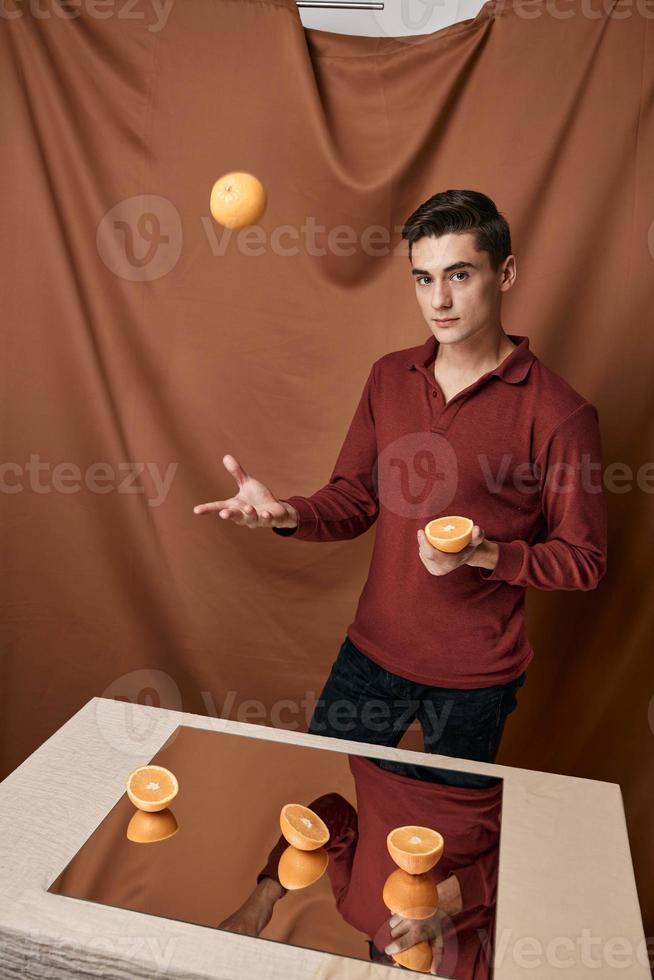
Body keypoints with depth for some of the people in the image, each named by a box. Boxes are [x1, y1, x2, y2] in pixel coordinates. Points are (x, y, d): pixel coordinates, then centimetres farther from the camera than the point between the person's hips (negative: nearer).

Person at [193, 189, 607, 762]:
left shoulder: (558, 412, -18)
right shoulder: (390, 377, -2)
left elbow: (584, 560, -11)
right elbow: (354, 500, 2)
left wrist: (486, 553, -27)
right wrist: (287, 514, -17)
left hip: (476, 676, -3)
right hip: (372, 650, 4)